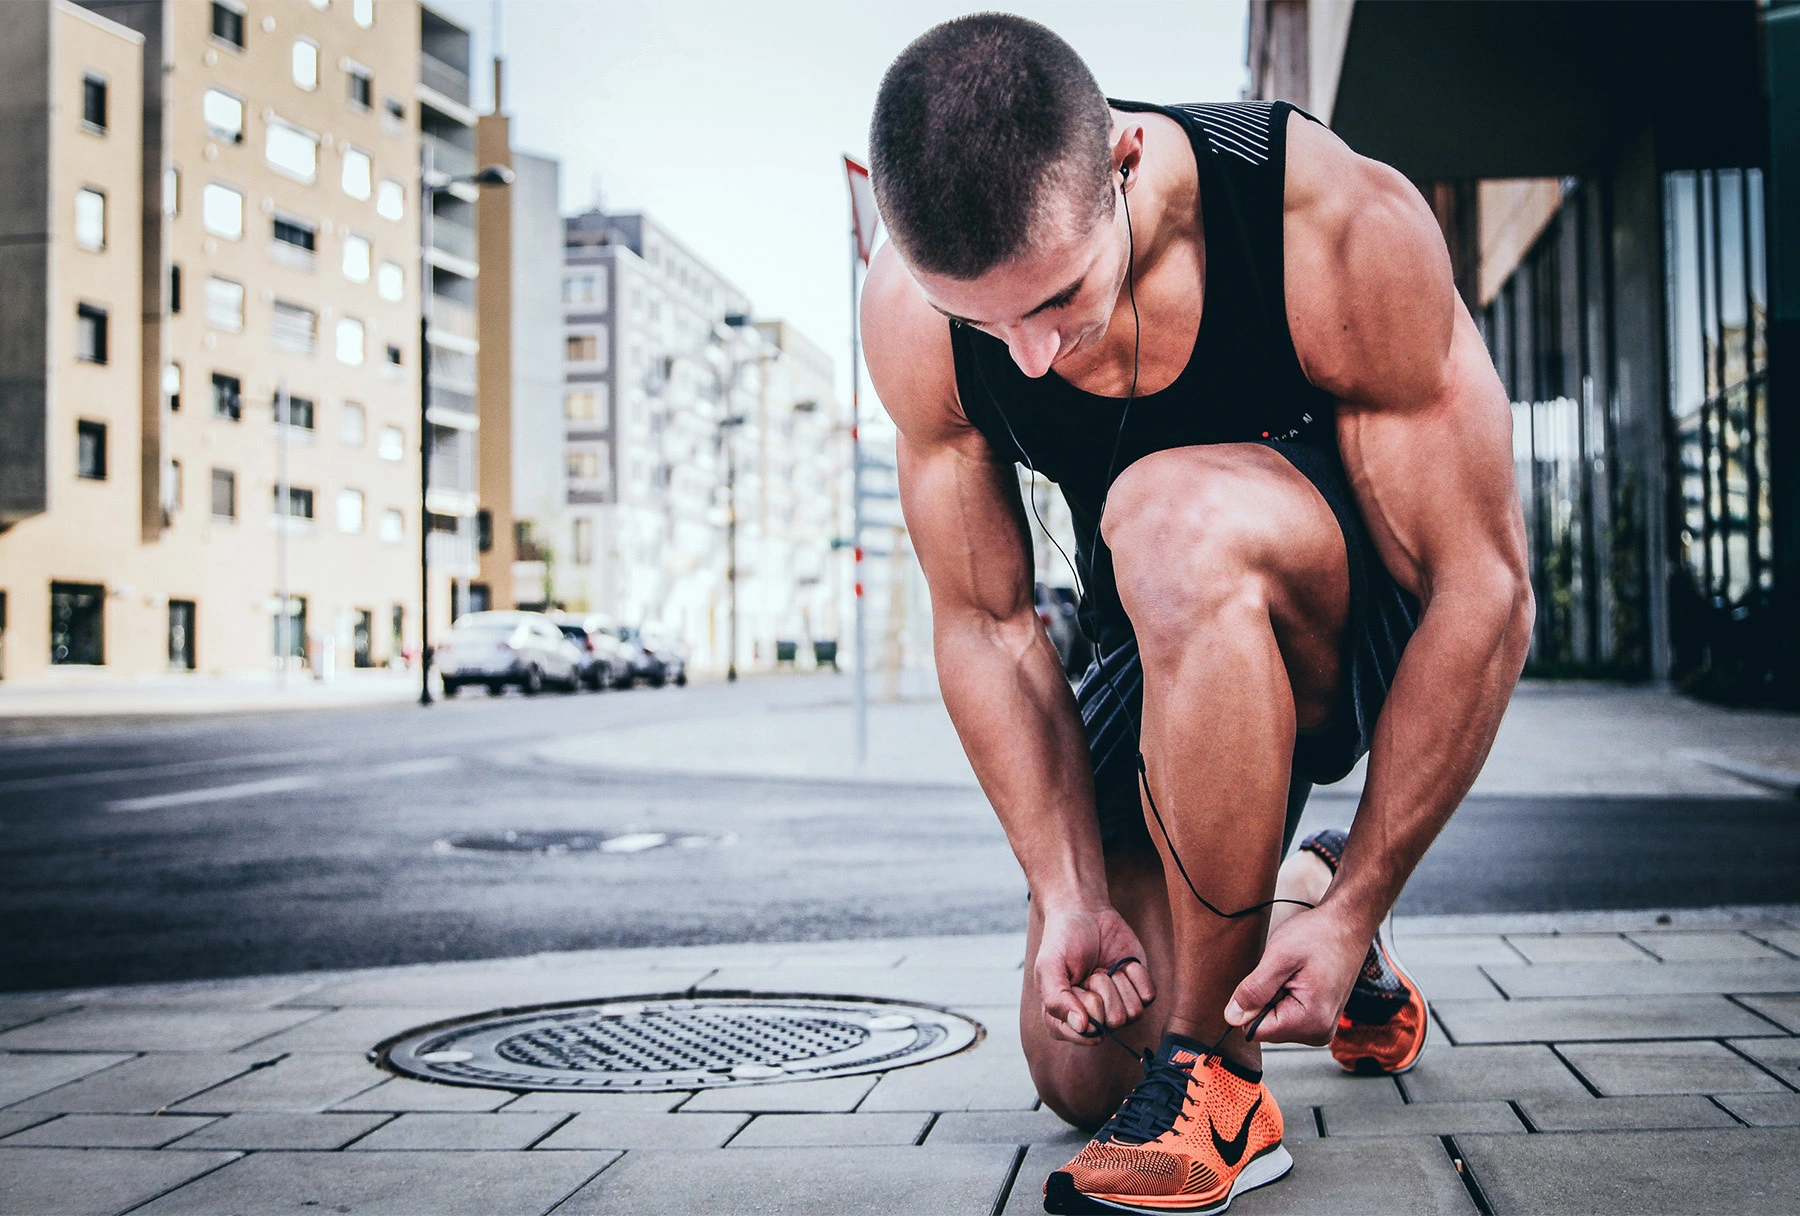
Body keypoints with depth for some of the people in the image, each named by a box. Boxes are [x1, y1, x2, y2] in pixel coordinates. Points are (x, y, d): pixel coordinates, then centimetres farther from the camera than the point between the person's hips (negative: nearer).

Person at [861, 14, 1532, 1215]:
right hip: (1178, 645, 4)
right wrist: (1071, 893, -18)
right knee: (1078, 1067, 1)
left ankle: (1217, 1084, -25)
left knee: (1171, 517, -39)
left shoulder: (1344, 228, -31)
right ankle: (1280, 897, 33)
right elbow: (985, 623, -11)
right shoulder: (912, 314, -20)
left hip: (1374, 623, -4)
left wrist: (1357, 909, -25)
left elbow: (1487, 593, -26)